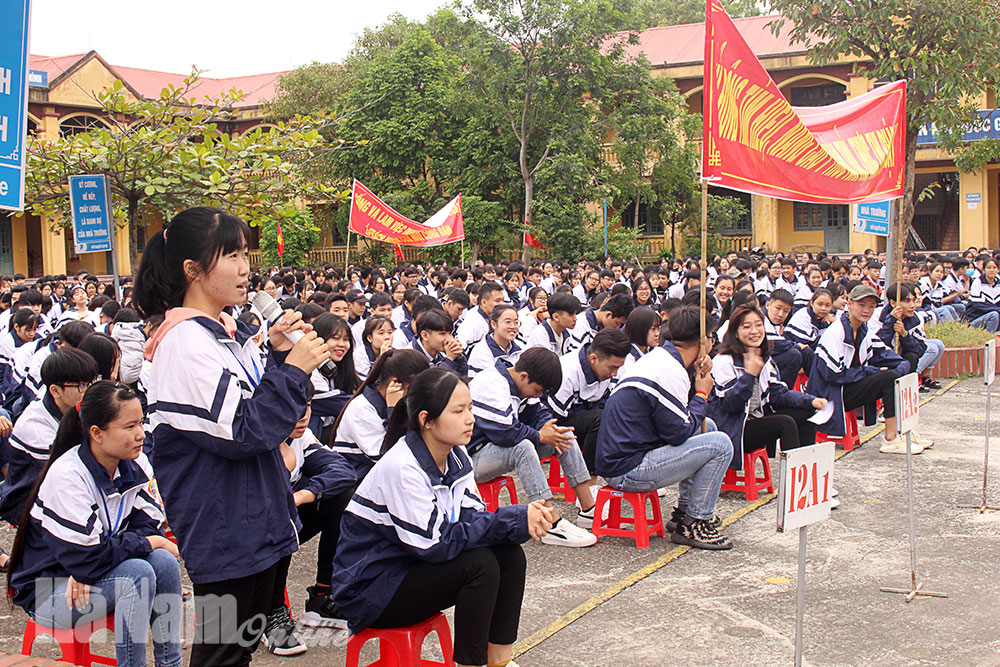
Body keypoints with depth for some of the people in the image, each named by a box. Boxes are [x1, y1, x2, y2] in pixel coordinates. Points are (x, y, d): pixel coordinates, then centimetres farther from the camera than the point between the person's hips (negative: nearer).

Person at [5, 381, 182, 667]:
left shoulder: (136, 465, -5)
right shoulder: (67, 477, -25)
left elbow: (149, 524, -7)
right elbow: (86, 559, -29)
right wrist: (148, 543, -18)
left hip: (90, 576, 6)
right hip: (48, 588, -6)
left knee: (164, 562, -20)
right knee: (138, 573, -29)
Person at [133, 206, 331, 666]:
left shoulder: (227, 334, 10)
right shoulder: (187, 341, -19)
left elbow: (260, 410, 16)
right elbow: (240, 433, -23)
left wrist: (279, 353, 3)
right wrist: (292, 369, -17)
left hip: (255, 520, 9)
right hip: (222, 527, -9)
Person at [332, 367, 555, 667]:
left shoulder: (455, 455, 0)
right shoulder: (401, 469, -26)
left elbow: (472, 517, -4)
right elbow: (434, 544, -27)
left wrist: (526, 521, -25)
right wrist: (515, 520, -28)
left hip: (417, 568, 8)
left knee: (509, 552, -8)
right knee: (480, 563, -25)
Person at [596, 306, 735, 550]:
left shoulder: (659, 356, 10)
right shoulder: (669, 372, -20)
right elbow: (679, 433, -17)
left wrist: (697, 374, 3)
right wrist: (702, 393, -3)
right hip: (627, 470, -10)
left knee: (707, 426, 20)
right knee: (720, 444, -13)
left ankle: (684, 510, 21)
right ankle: (694, 525, -2)